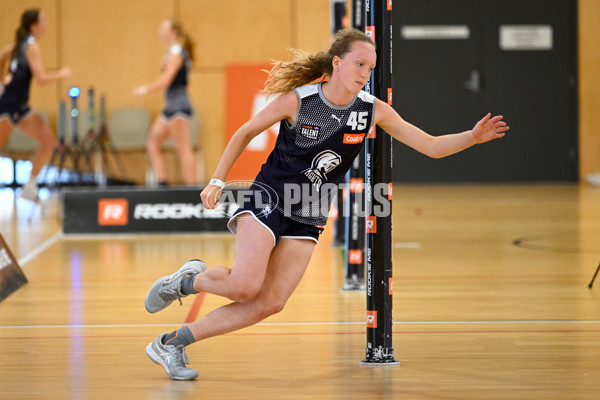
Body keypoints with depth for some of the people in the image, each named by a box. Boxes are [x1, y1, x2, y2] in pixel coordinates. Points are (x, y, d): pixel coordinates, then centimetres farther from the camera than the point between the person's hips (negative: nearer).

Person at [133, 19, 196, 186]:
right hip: (172, 105, 10)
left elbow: (165, 81, -16)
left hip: (179, 105, -10)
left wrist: (144, 89, -5)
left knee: (183, 148, -12)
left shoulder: (176, 52, -11)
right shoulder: (173, 52, 18)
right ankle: (162, 184, 9)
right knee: (152, 145, 10)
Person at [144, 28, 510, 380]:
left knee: (270, 303, -7)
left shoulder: (374, 110, -4)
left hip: (308, 217, 4)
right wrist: (218, 181, -2)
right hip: (267, 201, -4)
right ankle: (189, 280, 7)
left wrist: (473, 137, -20)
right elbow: (246, 132, 1)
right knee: (245, 286, -25)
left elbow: (431, 146, -4)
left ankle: (173, 343, 3)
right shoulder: (298, 99, -12)